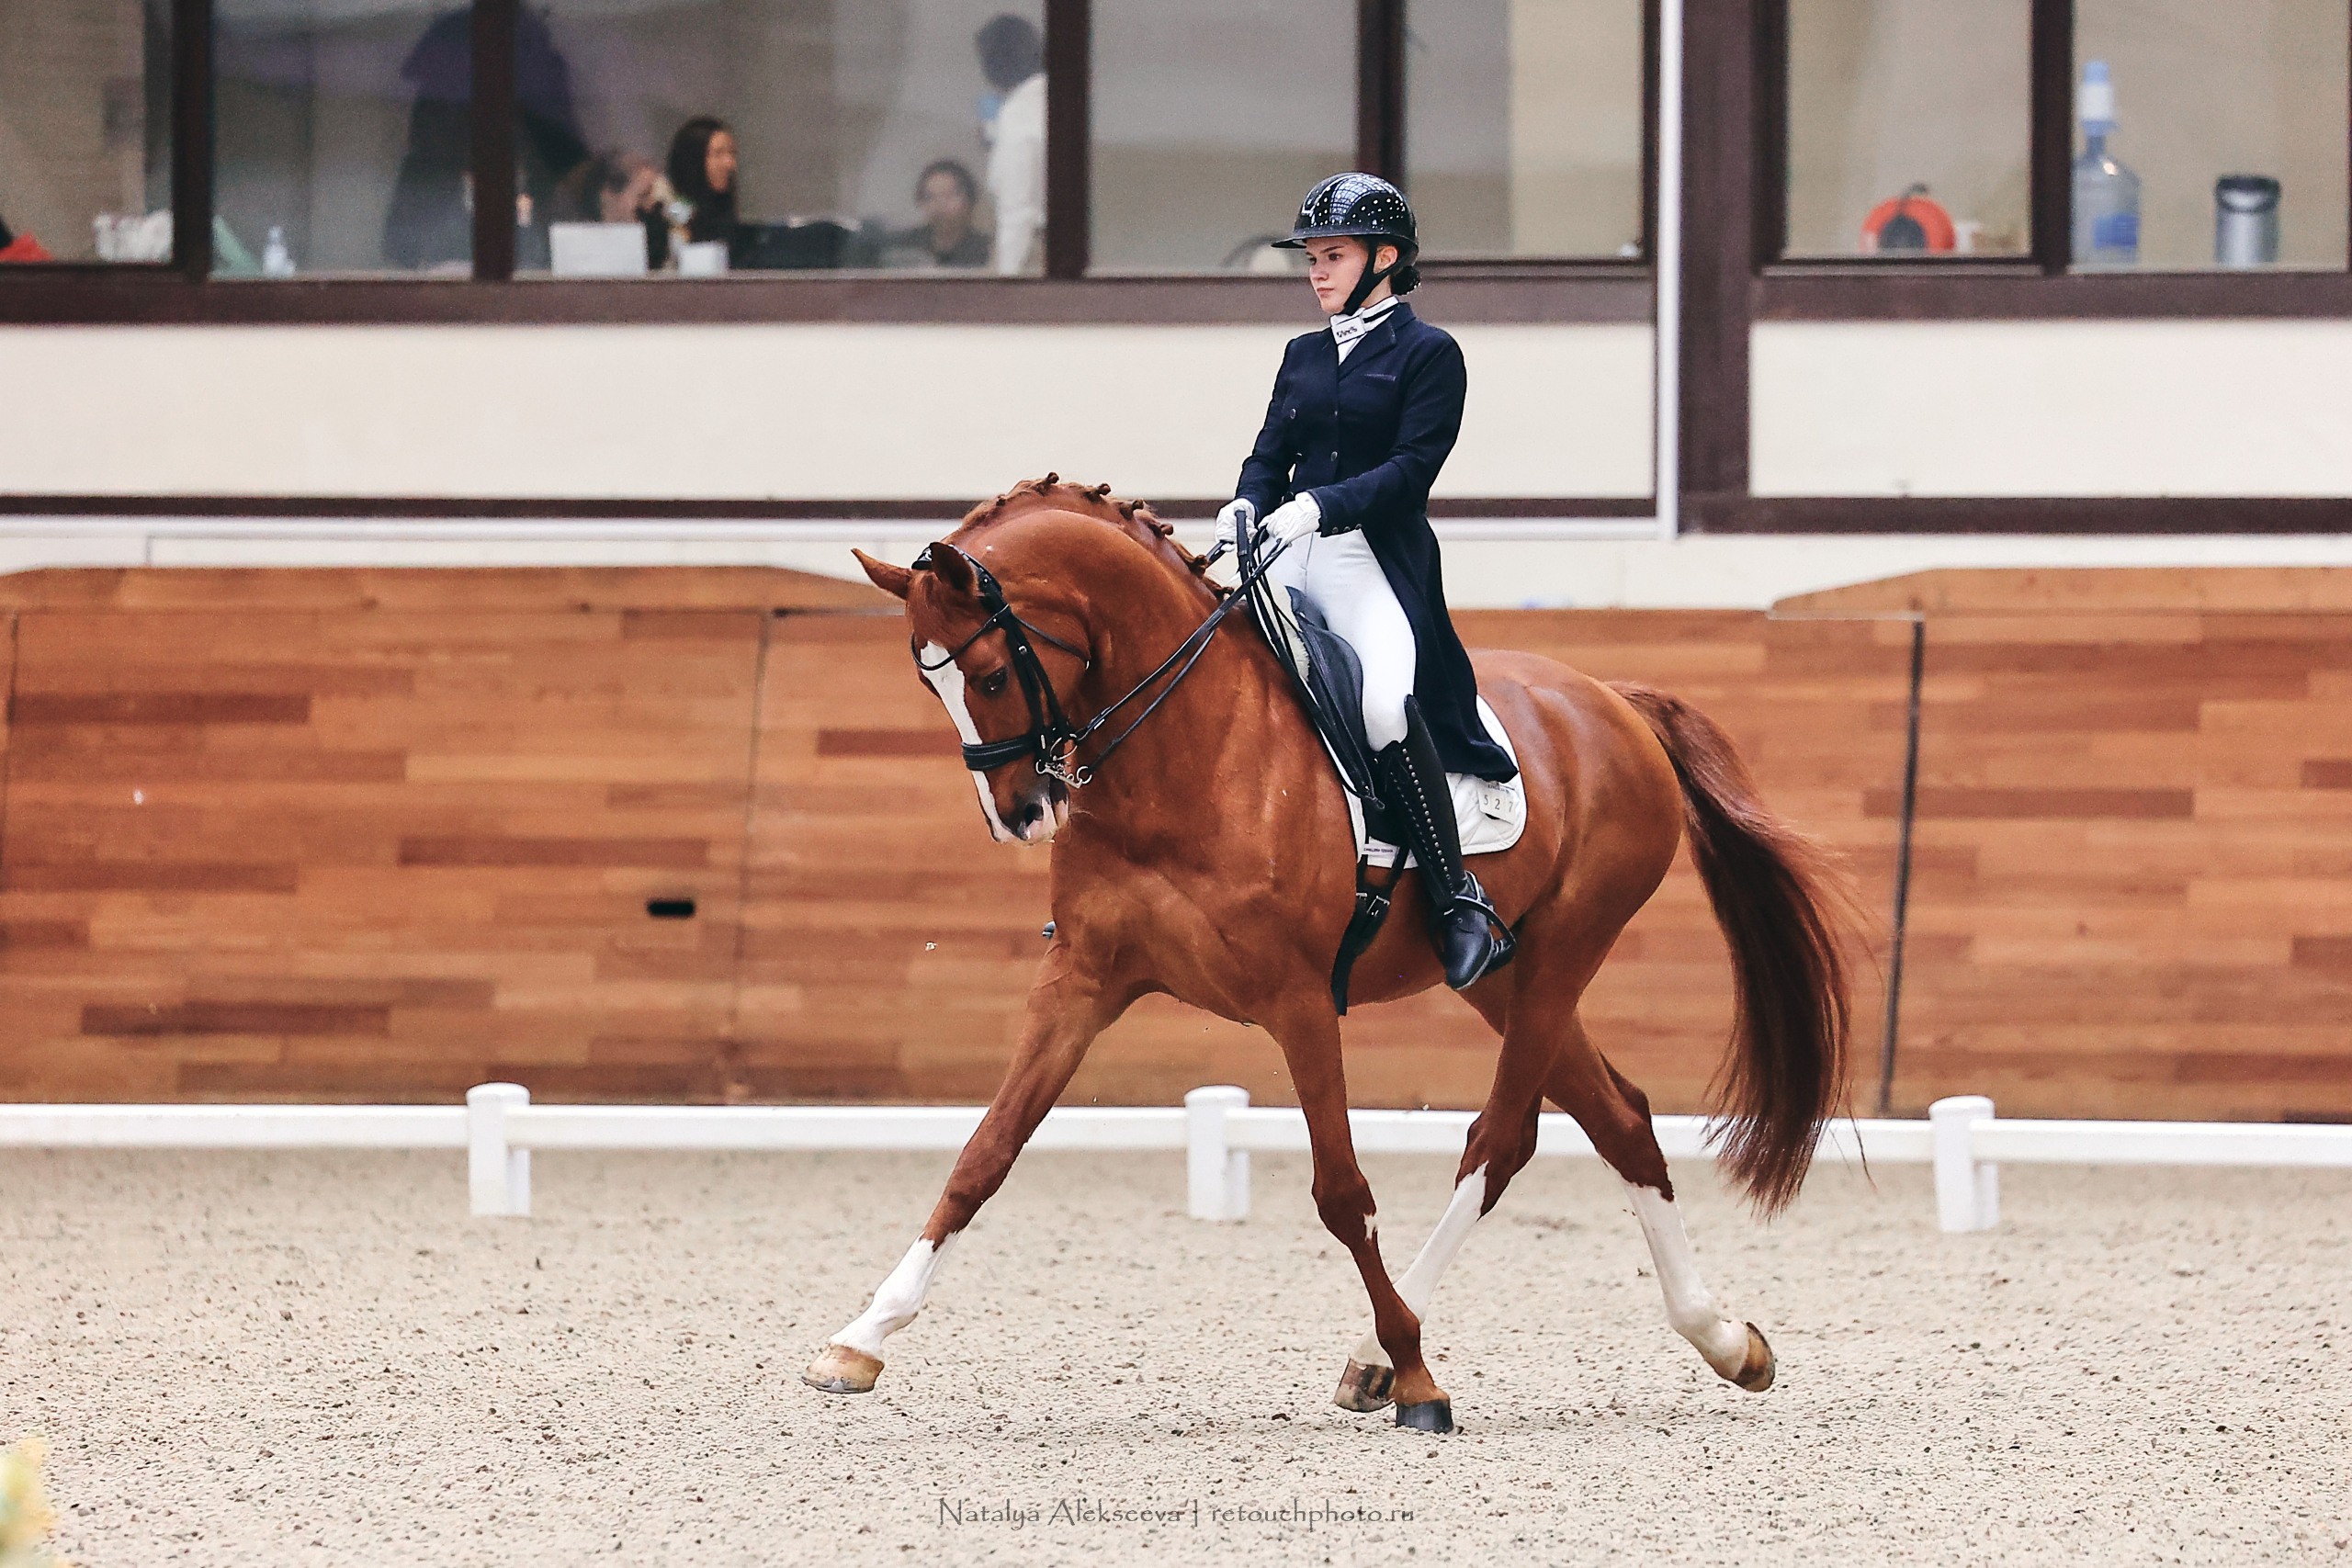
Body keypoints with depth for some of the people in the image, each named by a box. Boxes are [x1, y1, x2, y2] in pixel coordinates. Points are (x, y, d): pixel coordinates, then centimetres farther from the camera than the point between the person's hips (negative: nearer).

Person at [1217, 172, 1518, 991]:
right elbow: (1271, 454, 15)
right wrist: (1247, 503, -8)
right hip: (1290, 555, 6)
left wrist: (1321, 504, -23)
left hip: (1378, 560, -6)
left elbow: (1411, 467, -10)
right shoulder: (1303, 356, 20)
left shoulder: (1429, 355, 1)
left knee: (1387, 703, -30)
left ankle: (1459, 897, -22)